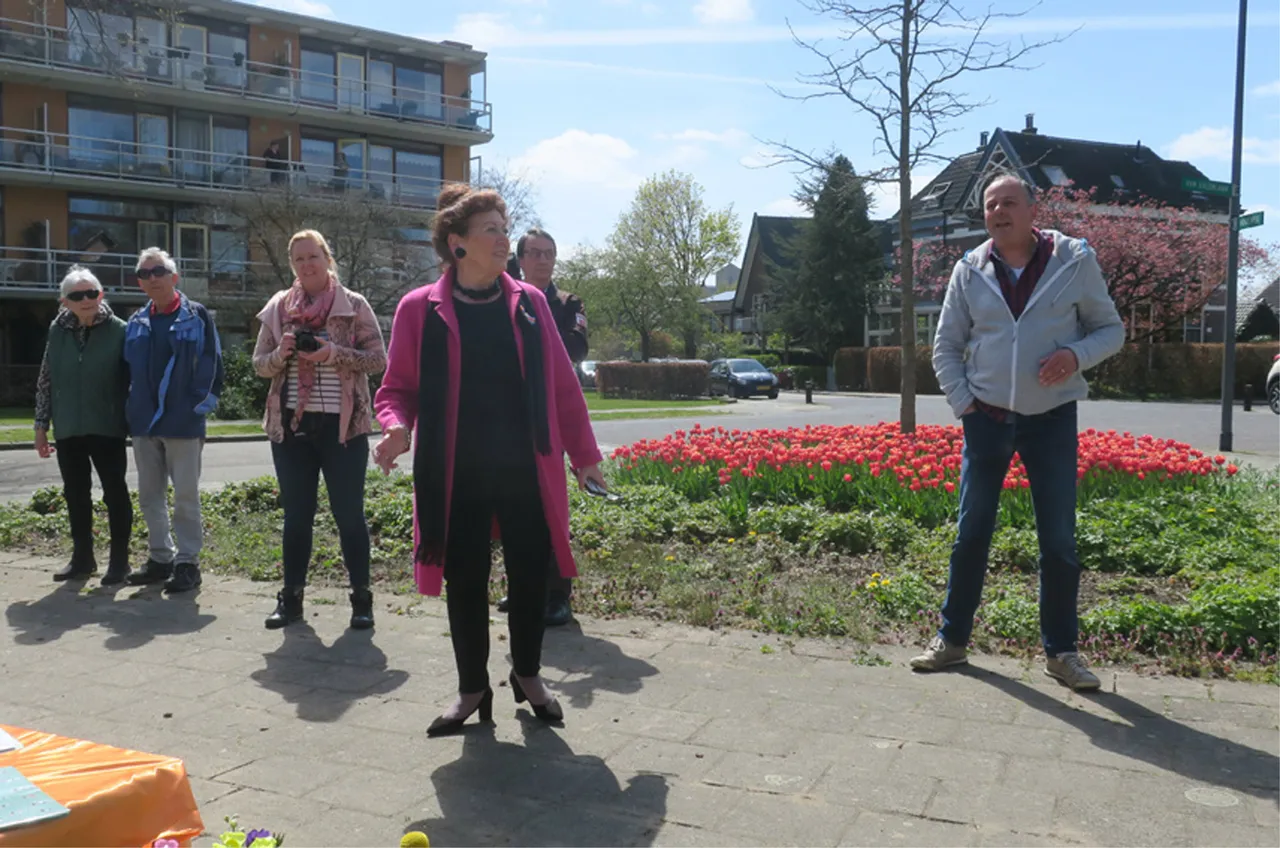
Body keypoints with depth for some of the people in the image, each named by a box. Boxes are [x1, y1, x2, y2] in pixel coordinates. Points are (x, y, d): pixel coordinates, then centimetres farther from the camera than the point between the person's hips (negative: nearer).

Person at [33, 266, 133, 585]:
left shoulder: (118, 330, -6)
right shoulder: (58, 330, 5)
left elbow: (132, 380, -4)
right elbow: (45, 382, 10)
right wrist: (41, 426, 9)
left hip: (106, 428, -4)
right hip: (67, 430, 4)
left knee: (115, 492, 3)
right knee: (75, 494, 12)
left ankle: (119, 559, 12)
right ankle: (82, 558, 25)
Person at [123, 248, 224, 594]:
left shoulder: (197, 316, -4)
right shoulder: (136, 323, 12)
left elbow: (212, 363, -6)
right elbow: (128, 369, 18)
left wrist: (203, 403, -10)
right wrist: (131, 409, 10)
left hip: (183, 422, -6)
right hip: (144, 422, 6)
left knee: (185, 496, 0)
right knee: (149, 495, 12)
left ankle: (188, 562, 8)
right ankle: (161, 558, 23)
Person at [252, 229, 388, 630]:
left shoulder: (354, 305, -1)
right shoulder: (278, 307, 8)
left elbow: (378, 359, -4)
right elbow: (259, 363, 10)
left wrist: (335, 353, -18)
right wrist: (281, 353, -11)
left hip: (343, 425, -3)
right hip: (290, 424, 3)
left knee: (349, 514, 2)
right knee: (296, 515, 10)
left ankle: (361, 598, 11)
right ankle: (291, 597, 19)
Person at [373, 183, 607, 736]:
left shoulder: (529, 303, 4)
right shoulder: (420, 309, -2)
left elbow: (561, 385, 7)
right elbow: (398, 386, 4)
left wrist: (583, 453, 7)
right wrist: (397, 427, -17)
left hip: (526, 470, 2)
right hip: (457, 476, -1)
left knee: (530, 575, 8)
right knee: (465, 581, 7)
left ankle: (528, 676, 31)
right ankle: (473, 689, 26)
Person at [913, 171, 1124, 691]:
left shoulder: (1074, 261, -2)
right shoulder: (970, 271, 2)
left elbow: (1110, 329, 5)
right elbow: (946, 347, 8)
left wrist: (1076, 354, -16)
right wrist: (963, 404, -3)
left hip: (1052, 419, -1)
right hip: (987, 418, 1)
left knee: (1059, 540, 4)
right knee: (971, 532, 7)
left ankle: (1061, 652, 18)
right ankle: (952, 639, 19)